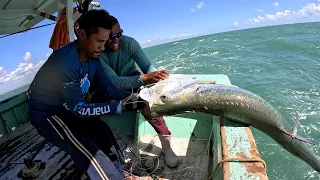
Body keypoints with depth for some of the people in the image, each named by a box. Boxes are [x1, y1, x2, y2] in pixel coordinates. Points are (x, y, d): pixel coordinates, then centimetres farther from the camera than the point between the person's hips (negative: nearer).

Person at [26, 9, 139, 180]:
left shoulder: (92, 57, -8)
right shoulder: (64, 62, -33)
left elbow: (108, 87, -2)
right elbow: (78, 108, -28)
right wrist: (118, 106, -31)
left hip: (71, 109, 8)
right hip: (46, 114, -8)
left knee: (104, 135, 6)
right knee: (91, 155, -20)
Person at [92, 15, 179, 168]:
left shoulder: (129, 43, -21)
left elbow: (148, 67, -21)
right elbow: (114, 81, -39)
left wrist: (157, 76, -45)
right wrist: (144, 78, -54)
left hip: (133, 81, 0)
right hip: (109, 89, 1)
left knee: (146, 100, -29)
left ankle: (166, 144, -16)